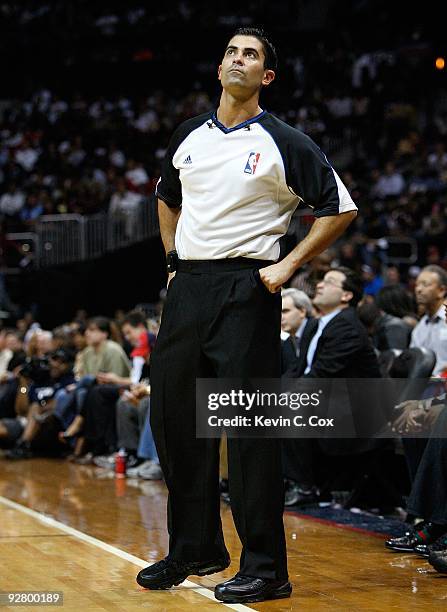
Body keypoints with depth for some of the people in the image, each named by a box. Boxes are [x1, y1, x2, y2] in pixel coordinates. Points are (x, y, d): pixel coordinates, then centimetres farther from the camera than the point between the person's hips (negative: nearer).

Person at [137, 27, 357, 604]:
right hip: (186, 288, 6)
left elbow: (340, 207, -1)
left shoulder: (283, 143, -3)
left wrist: (289, 265, -7)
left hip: (245, 291, -6)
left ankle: (266, 569, 0)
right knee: (172, 417, 9)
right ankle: (195, 549, 24)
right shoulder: (188, 136, 13)